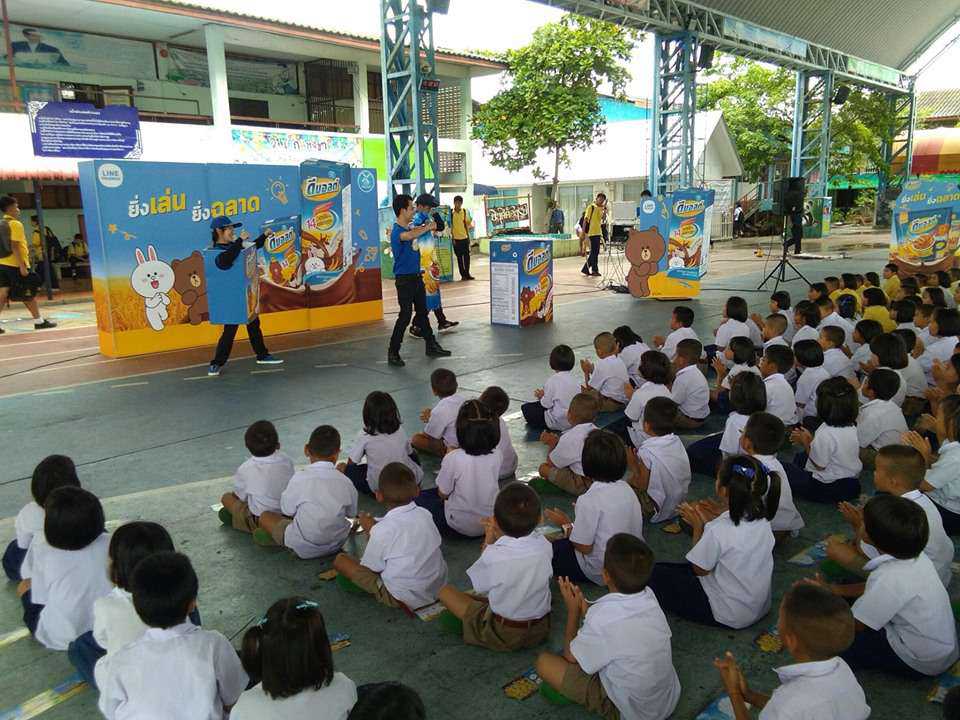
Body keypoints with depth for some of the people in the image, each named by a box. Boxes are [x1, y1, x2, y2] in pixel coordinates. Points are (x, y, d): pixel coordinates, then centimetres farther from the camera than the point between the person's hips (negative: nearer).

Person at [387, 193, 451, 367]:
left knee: (422, 312, 16)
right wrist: (428, 228, -25)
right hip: (404, 279, -9)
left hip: (416, 276, 9)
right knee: (405, 316, -7)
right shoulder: (397, 231, -19)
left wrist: (426, 226, 8)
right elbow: (409, 236, -40)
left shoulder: (409, 228, 7)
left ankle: (432, 346, 28)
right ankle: (393, 353, 3)